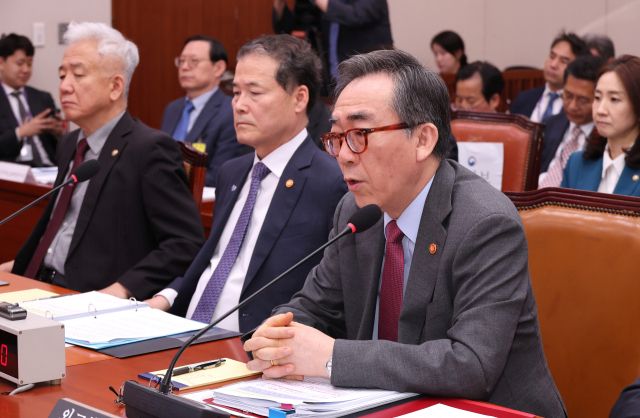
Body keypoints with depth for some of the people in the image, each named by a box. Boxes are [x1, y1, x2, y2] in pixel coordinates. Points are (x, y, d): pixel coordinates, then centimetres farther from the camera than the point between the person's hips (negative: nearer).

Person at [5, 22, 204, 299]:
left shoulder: (150, 149, -11)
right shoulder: (70, 145, 15)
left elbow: (187, 244, -16)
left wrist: (123, 289, -25)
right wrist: (16, 268, 12)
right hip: (43, 289, 8)